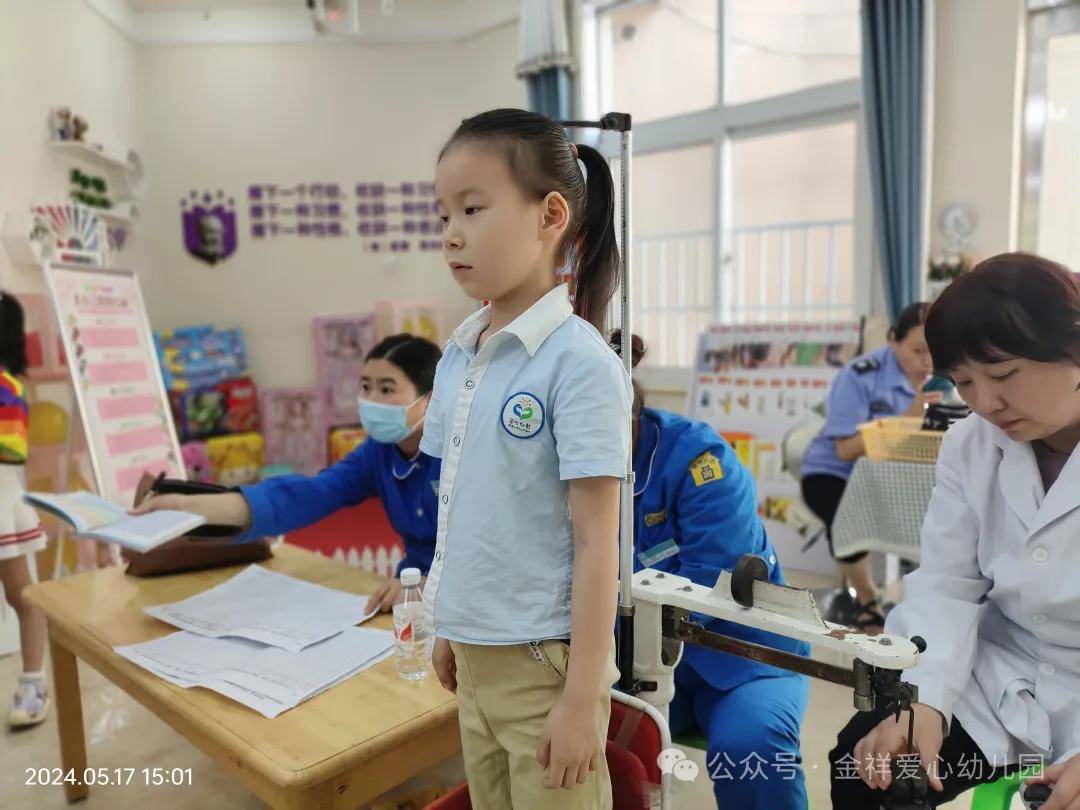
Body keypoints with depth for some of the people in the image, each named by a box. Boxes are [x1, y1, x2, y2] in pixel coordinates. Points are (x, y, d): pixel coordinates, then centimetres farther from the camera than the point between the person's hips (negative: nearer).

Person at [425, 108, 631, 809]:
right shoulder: (457, 358, 3)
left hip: (545, 660, -6)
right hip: (475, 654, 7)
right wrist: (448, 627, 16)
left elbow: (596, 542, -17)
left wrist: (583, 696, -15)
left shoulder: (578, 362, -17)